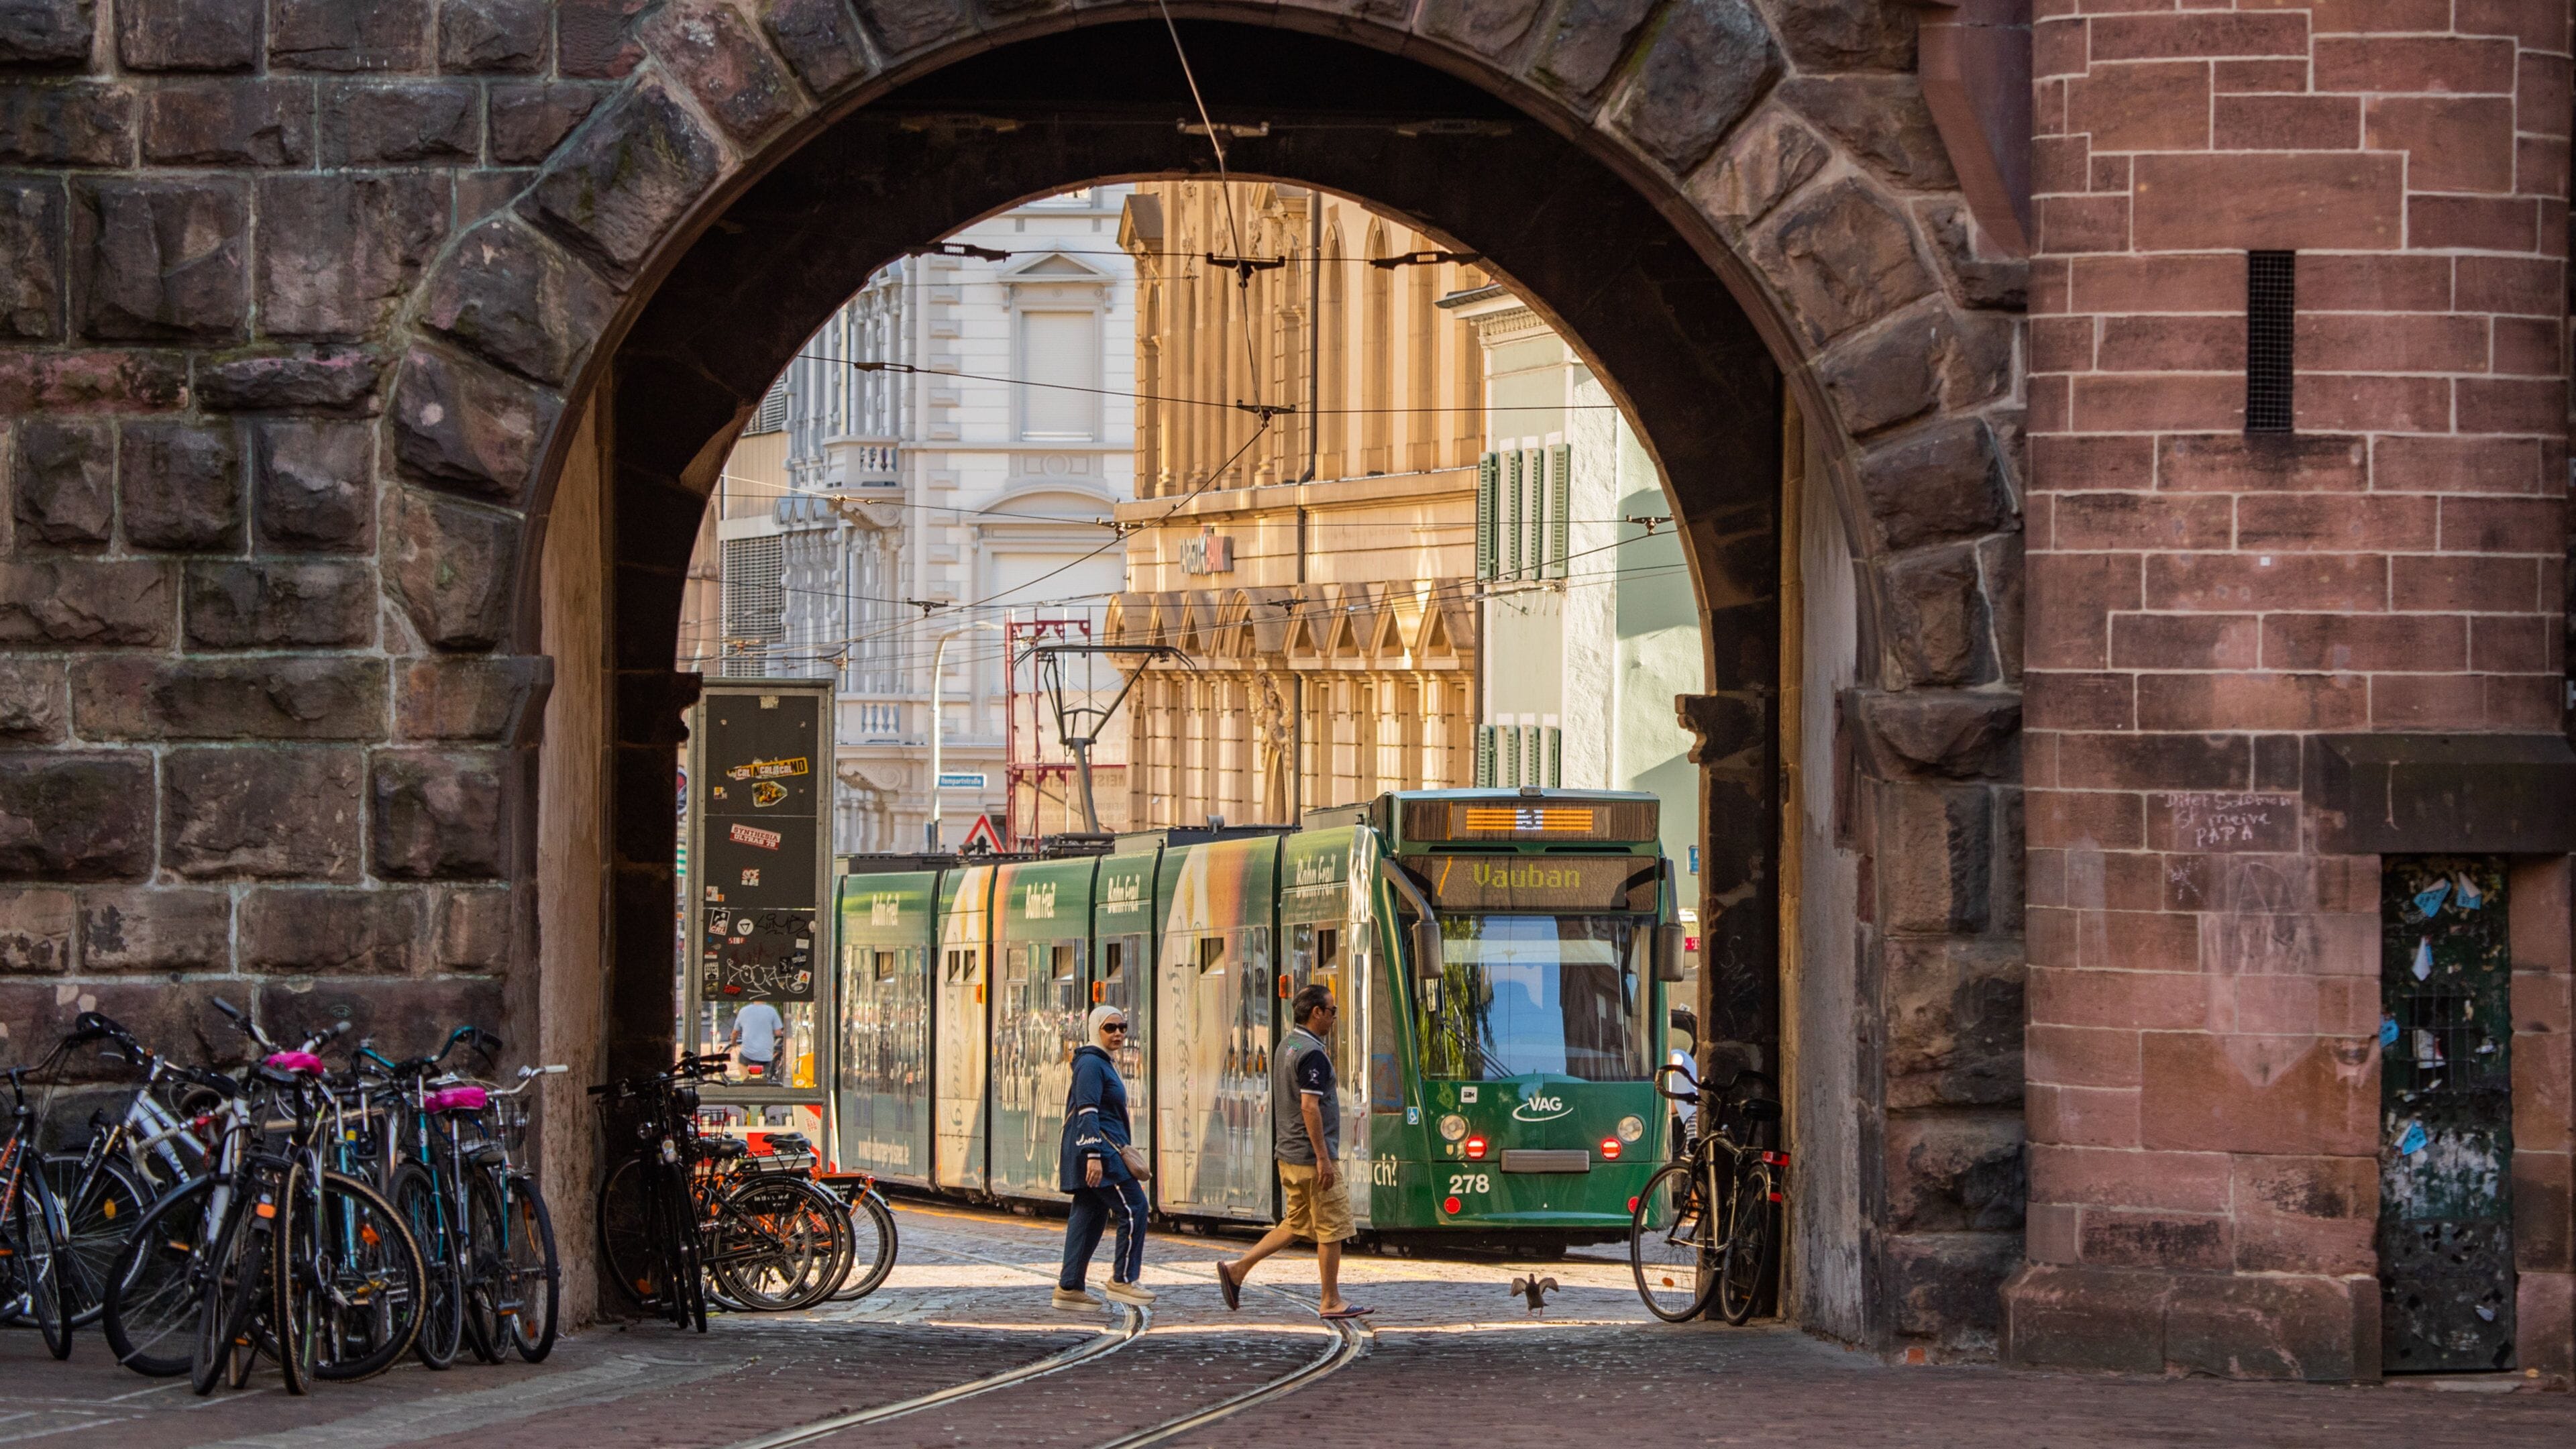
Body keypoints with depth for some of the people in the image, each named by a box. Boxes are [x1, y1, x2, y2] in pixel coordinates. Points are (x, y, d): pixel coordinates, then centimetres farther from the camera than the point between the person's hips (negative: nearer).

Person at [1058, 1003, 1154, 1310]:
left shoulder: (1105, 1063, 21)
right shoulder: (1091, 1064, -11)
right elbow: (1087, 1112, -20)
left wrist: (1122, 1151, 29)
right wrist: (1094, 1155, -27)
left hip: (1105, 1149, 10)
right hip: (1097, 1148, -10)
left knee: (1089, 1216, 8)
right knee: (1133, 1208, -9)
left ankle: (1069, 1287, 8)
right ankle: (1122, 1279, -5)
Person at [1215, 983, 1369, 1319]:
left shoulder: (1287, 1047, 13)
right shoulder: (1312, 1053, -17)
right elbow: (1309, 1106, -23)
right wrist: (1324, 1159, -22)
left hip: (1289, 1153, 10)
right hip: (1311, 1155, -10)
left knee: (1298, 1223, 17)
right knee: (1332, 1228, -1)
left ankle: (1238, 1269, 13)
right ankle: (1331, 1302, 4)